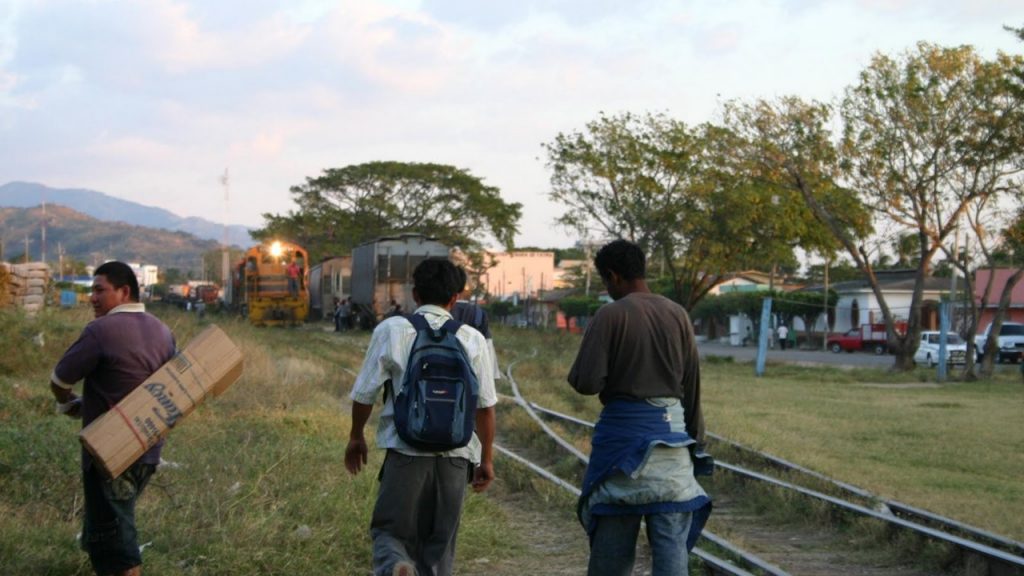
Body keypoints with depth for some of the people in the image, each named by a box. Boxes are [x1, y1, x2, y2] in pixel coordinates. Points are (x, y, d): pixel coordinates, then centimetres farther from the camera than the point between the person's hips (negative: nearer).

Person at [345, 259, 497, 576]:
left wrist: (356, 437, 18)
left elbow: (364, 393, 3)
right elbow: (485, 405, 3)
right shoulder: (472, 339, 4)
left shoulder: (390, 330, 0)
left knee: (390, 530, 8)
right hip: (455, 455, 2)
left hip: (405, 451, -2)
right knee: (440, 542, 14)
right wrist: (486, 459, 12)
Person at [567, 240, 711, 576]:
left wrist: (575, 374, 8)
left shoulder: (610, 315, -10)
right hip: (671, 428, 4)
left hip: (623, 429, -3)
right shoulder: (677, 315, 5)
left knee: (612, 536, 8)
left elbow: (586, 382, -15)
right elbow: (692, 385, 8)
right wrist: (695, 437, 17)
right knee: (672, 537, 4)